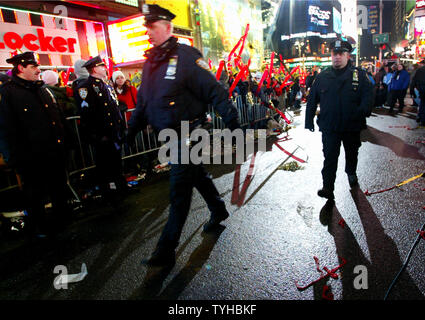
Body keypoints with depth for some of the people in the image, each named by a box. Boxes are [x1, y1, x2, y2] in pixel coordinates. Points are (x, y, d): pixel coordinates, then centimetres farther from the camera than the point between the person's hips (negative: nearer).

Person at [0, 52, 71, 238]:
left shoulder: (43, 89, 12)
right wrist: (19, 157, -14)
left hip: (55, 152, 6)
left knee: (59, 188, 18)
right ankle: (38, 227, 27)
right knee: (35, 194, 10)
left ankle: (63, 217, 36)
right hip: (33, 157, -6)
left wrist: (63, 142, 11)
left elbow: (59, 117, 17)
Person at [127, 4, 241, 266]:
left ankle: (167, 249, 8)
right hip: (170, 136, 8)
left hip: (189, 134, -8)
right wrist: (132, 130, 14)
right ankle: (219, 210, 44)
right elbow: (143, 101, 18)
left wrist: (234, 124, -19)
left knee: (179, 190, -3)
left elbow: (215, 91, -16)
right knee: (197, 174, 21)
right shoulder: (151, 62, 12)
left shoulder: (185, 56, -12)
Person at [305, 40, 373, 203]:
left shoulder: (359, 75, 0)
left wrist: (361, 113, -22)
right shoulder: (322, 76, 3)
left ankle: (351, 173, 49)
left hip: (352, 127, 1)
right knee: (330, 157, -6)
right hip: (329, 127, -1)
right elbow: (312, 100, 6)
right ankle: (328, 188, -2)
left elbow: (368, 98, -3)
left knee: (352, 153, 21)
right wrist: (309, 122, 2)